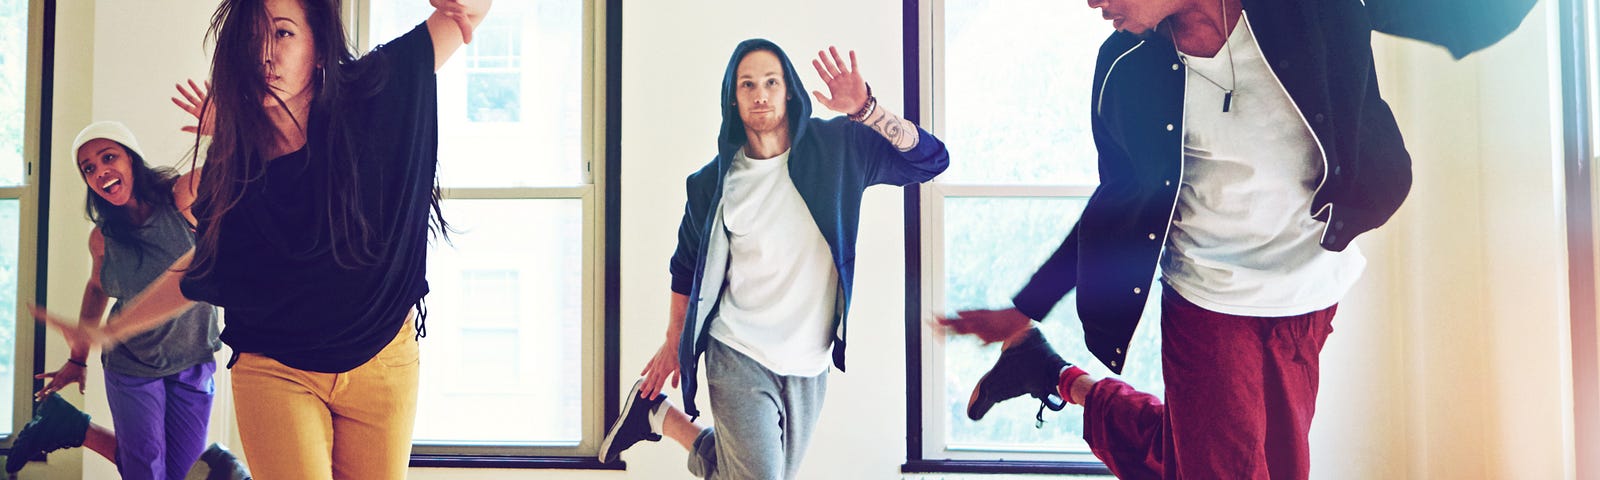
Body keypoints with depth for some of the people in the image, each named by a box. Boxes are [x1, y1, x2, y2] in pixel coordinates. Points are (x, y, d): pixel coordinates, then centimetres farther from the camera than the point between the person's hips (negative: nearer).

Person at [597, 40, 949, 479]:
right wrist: (674, 341, 15)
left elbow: (929, 159, -13)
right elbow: (687, 264, 10)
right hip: (738, 357, -2)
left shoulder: (835, 148, -5)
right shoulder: (714, 180, -3)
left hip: (809, 365, 3)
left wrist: (866, 110, -25)